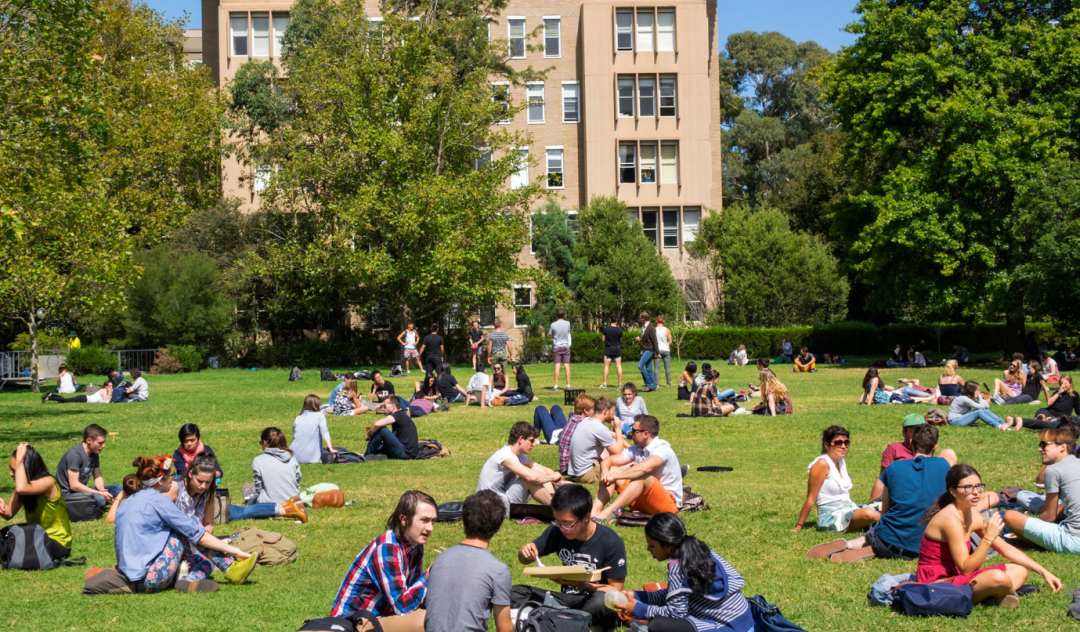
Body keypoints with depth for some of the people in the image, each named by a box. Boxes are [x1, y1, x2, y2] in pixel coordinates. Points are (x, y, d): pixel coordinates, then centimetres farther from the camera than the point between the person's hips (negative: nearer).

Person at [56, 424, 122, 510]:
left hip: (82, 490, 9)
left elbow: (98, 476, 11)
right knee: (100, 499, -33)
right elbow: (74, 485, -24)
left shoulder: (93, 454, 8)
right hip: (68, 494, -9)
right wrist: (99, 493, -25)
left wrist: (102, 490, -13)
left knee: (117, 489, 1)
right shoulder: (75, 454, -20)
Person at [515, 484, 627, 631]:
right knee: (516, 593, -14)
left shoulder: (611, 543, -14)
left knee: (601, 600, -40)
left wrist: (583, 585, -27)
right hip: (567, 600, 5)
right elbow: (524, 559, 12)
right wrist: (525, 552, -13)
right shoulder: (556, 531, -1)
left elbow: (616, 590, -12)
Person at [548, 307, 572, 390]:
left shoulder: (553, 325, -7)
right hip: (566, 346, 1)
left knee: (557, 366, -2)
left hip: (557, 347, -1)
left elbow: (551, 336, 6)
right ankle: (568, 385, 0)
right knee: (567, 366, 1)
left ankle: (556, 385, -4)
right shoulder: (567, 323, -2)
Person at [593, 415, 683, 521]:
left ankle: (607, 513, -45)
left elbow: (644, 468, -38)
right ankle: (594, 511, -24)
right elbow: (608, 460, 1)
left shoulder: (662, 449, -18)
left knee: (642, 476, -35)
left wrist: (615, 477, -34)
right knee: (612, 470, -3)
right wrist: (605, 471, -23)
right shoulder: (636, 450, 6)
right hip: (643, 503, 8)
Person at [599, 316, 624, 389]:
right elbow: (621, 340, 3)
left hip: (608, 349, -1)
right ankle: (620, 383, 4)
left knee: (606, 366, 4)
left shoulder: (606, 329, -9)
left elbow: (603, 339, -3)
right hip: (617, 349, 1)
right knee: (619, 366, 4)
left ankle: (604, 384, 2)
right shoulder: (619, 329, -6)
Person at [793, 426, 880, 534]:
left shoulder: (842, 461, 12)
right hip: (832, 516, -9)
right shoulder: (822, 464, -12)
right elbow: (811, 499, -11)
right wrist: (798, 527, -9)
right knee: (869, 514, -33)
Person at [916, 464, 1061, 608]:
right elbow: (966, 569, -24)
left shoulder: (973, 516, 7)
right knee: (998, 577, -31)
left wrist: (1043, 572, 11)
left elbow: (1006, 549, 15)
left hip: (954, 577, 10)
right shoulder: (951, 519, -21)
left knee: (1019, 570, 10)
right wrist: (989, 537, -28)